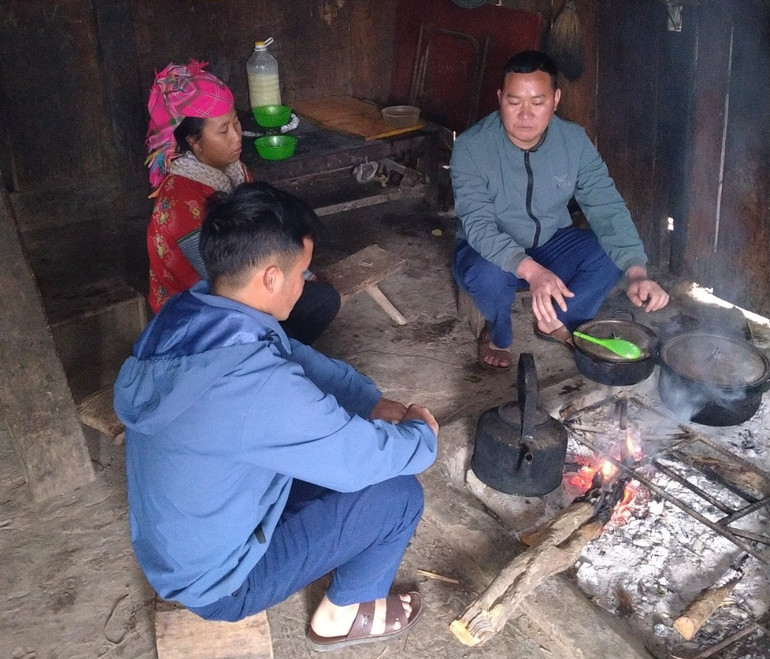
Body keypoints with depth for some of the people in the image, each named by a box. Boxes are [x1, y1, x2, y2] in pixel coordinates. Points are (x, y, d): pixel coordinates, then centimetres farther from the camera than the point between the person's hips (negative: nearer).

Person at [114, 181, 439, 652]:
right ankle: (342, 616, 21)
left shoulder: (188, 314, -12)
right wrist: (422, 431, -5)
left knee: (343, 440, 14)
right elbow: (379, 457, -25)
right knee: (398, 493, -3)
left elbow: (302, 358, 4)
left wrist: (373, 401, -1)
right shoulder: (255, 384, -38)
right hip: (216, 578, -7)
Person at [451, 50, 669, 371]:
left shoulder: (575, 141, -13)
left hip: (551, 244, 4)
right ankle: (498, 335, -1)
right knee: (488, 275, -37)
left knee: (613, 253, -19)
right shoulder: (471, 147, -24)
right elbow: (478, 224, -33)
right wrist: (532, 271, -50)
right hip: (489, 250, -3)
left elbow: (607, 207, -18)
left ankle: (556, 322, 5)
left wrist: (637, 271, -35)